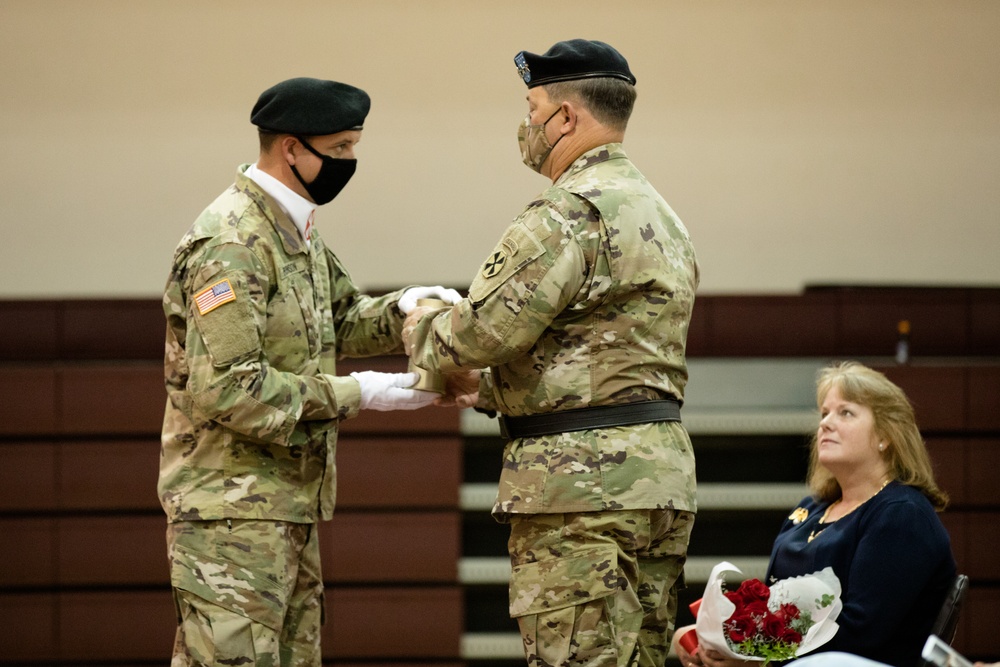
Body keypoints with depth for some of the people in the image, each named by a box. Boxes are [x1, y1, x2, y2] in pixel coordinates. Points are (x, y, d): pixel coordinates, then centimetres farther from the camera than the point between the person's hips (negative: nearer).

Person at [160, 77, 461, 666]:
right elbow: (226, 390, -25)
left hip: (291, 500, 10)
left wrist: (403, 307, 0)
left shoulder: (294, 230, 14)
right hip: (233, 504, -10)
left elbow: (341, 320, 23)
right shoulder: (230, 244, -19)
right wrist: (356, 394, -21)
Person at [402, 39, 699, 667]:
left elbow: (483, 331, -17)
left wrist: (422, 329, 5)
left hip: (584, 479, -10)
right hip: (661, 473, 10)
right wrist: (486, 387, 23)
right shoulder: (661, 215, 20)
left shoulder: (569, 213, -13)